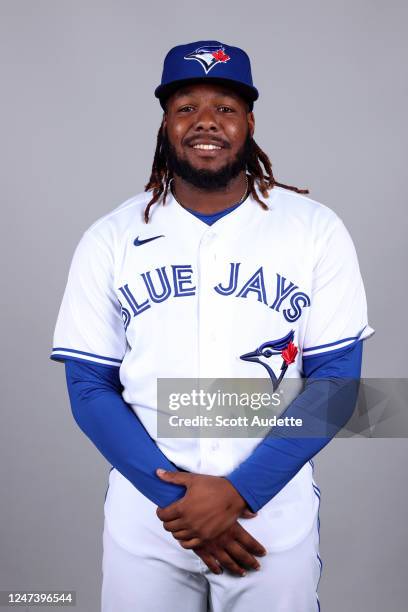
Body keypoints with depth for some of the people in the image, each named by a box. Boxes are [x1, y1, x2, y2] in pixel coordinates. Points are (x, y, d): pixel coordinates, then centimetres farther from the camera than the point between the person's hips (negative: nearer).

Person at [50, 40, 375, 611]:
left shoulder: (317, 230, -5)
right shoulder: (109, 240, -2)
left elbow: (335, 381, -6)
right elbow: (90, 389, -2)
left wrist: (238, 492, -15)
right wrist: (177, 495, -13)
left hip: (275, 516, 0)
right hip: (145, 519, 1)